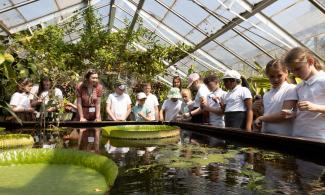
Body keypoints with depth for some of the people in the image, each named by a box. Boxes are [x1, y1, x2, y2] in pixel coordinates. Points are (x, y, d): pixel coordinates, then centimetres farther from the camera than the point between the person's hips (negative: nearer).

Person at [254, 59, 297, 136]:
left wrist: (261, 118, -6)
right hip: (265, 133, 5)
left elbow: (284, 115, -14)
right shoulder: (266, 95, 13)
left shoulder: (291, 89, -5)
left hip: (283, 134, -5)